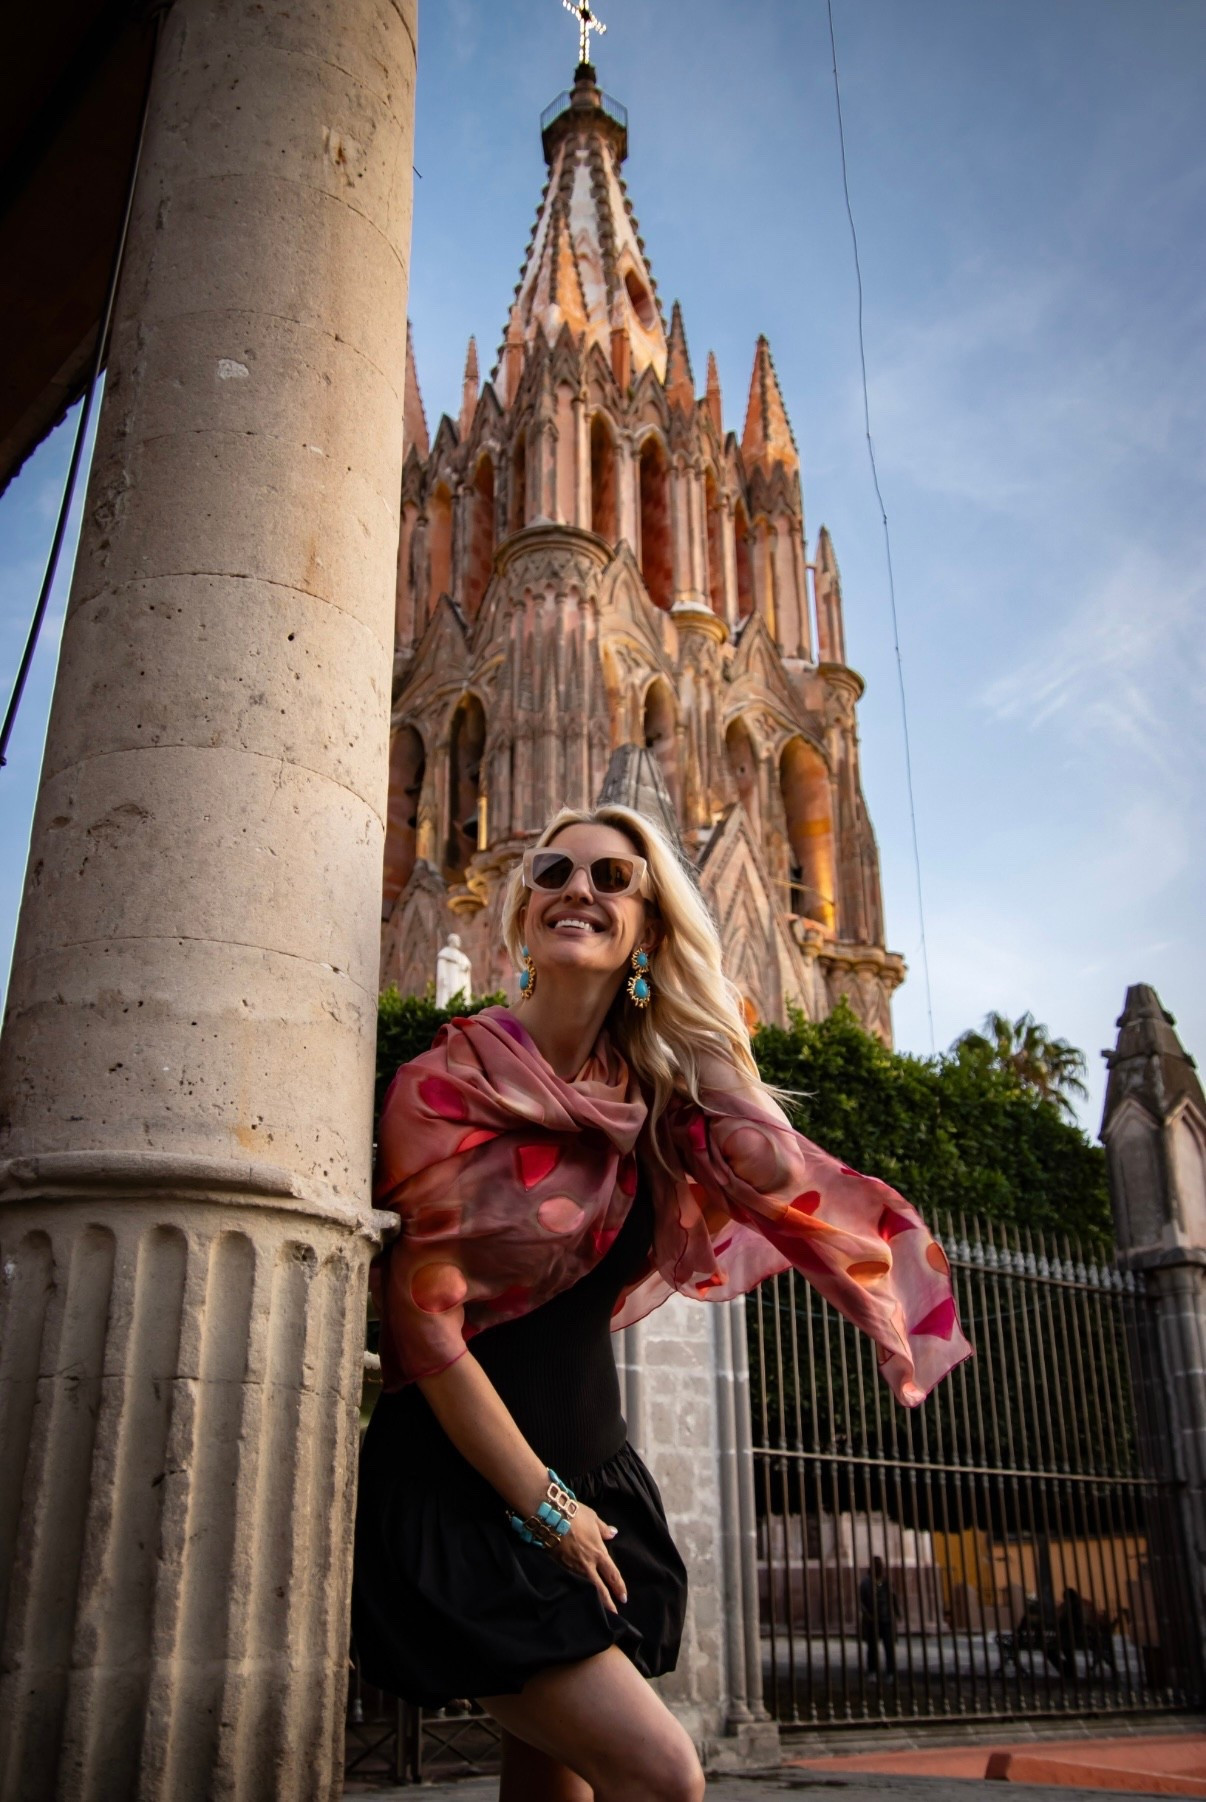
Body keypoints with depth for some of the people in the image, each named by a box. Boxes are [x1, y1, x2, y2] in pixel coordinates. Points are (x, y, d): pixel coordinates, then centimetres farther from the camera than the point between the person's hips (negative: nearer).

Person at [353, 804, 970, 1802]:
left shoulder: (652, 1094, 5)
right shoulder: (447, 1081, -11)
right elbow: (426, 1322, -13)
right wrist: (544, 1507, -10)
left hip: (593, 1482, 6)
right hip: (461, 1496, -5)